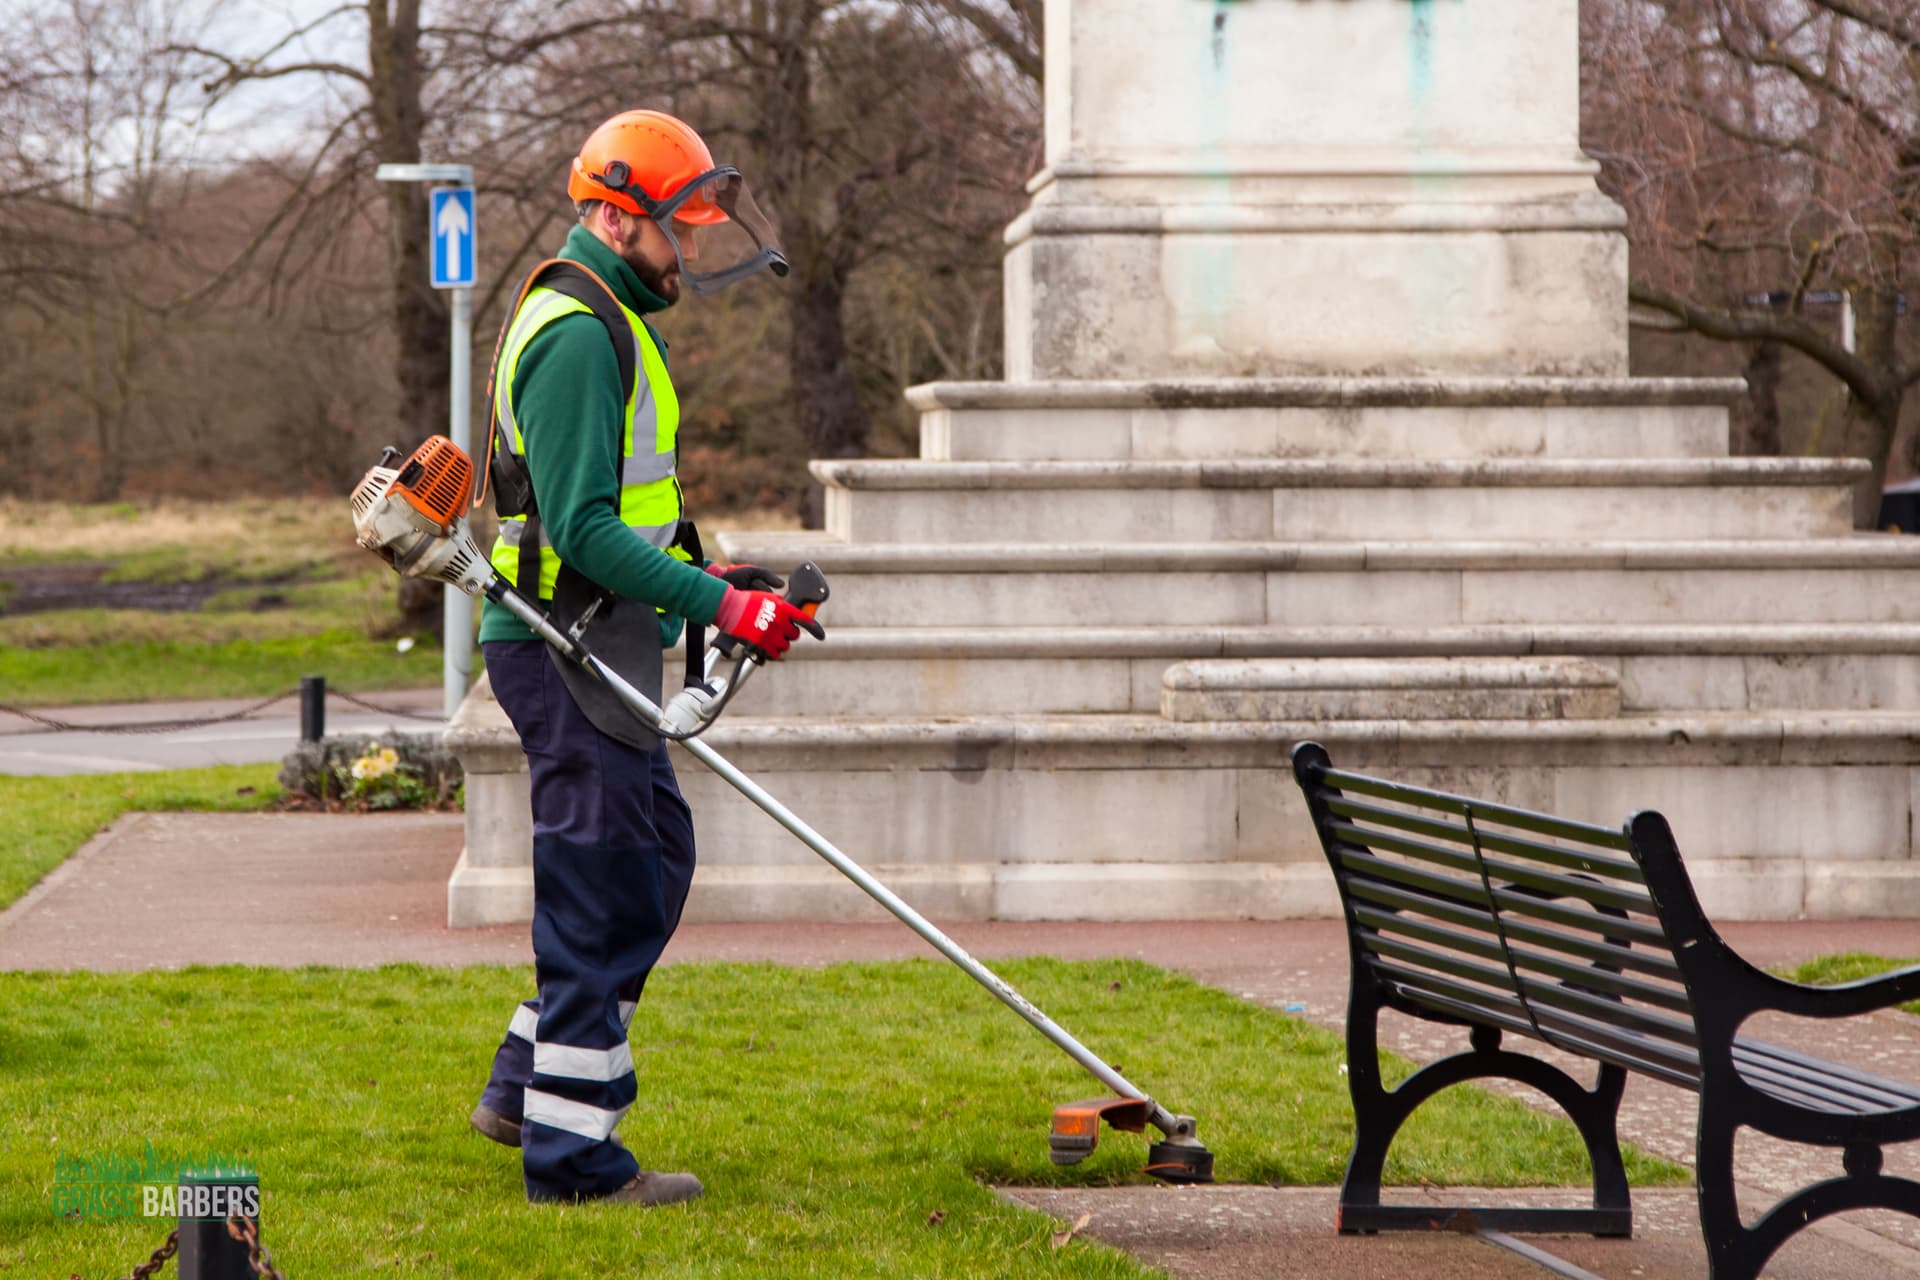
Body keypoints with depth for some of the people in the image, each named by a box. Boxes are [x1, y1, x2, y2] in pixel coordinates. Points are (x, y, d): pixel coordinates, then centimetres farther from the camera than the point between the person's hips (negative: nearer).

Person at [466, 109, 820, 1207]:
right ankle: (574, 1155, -3)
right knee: (605, 889, -7)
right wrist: (719, 604, -22)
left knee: (656, 861, 16)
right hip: (568, 650, -11)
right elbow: (583, 530, -22)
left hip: (600, 646, 11)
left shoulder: (607, 321, 19)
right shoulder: (578, 333, -16)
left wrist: (699, 572, 15)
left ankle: (526, 1089, 24)